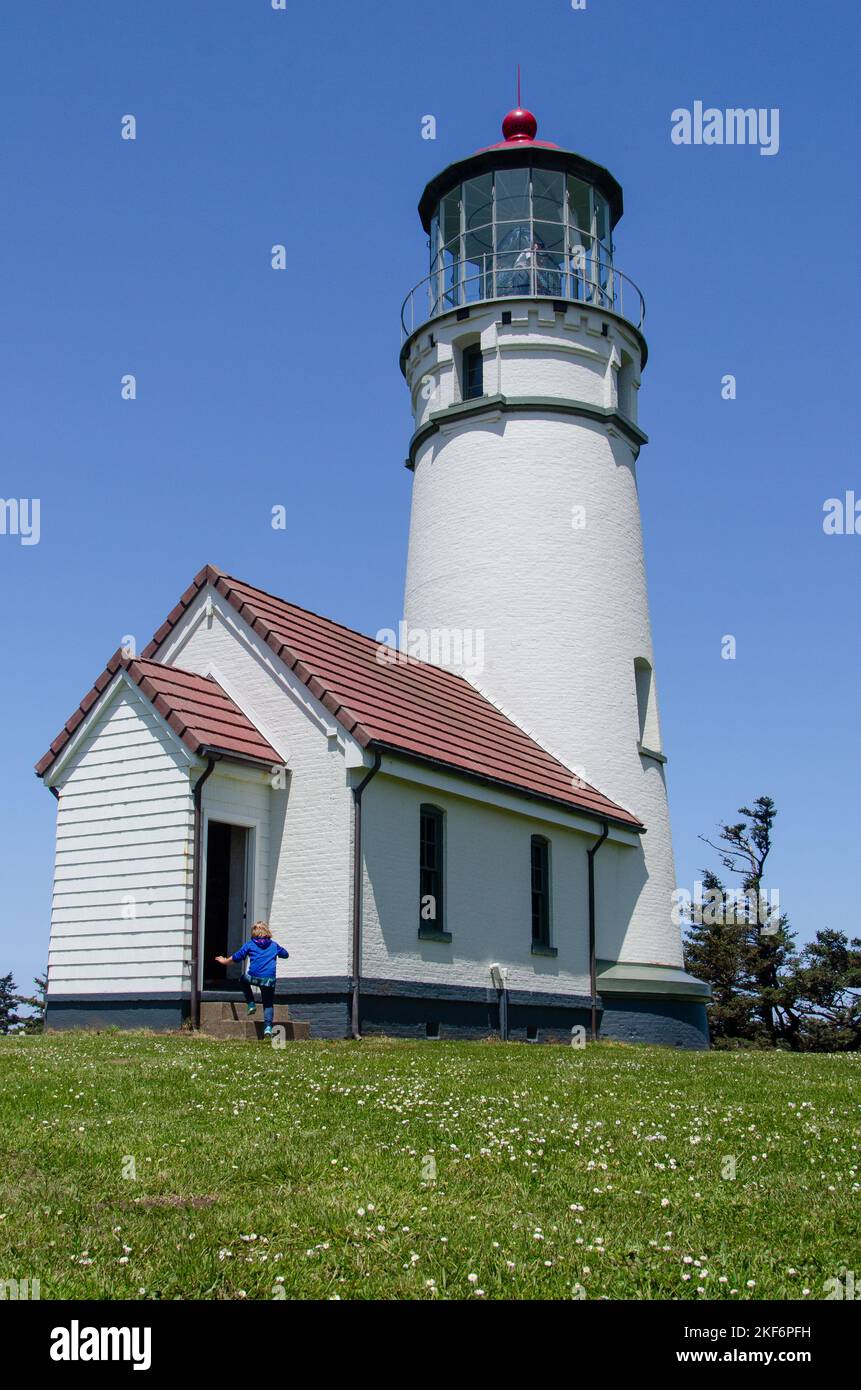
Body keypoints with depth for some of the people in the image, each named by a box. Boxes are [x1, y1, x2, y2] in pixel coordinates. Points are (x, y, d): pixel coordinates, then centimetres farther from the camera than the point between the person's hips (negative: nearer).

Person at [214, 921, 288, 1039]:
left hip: (254, 976, -1)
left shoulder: (250, 945, 9)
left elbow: (237, 956, 12)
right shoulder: (274, 945, 15)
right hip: (269, 979, 1)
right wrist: (278, 951, 49)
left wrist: (225, 961, 29)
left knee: (243, 980, 33)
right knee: (268, 1004, 9)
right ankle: (268, 1027, -10)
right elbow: (285, 954, 27)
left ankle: (251, 1004, 21)